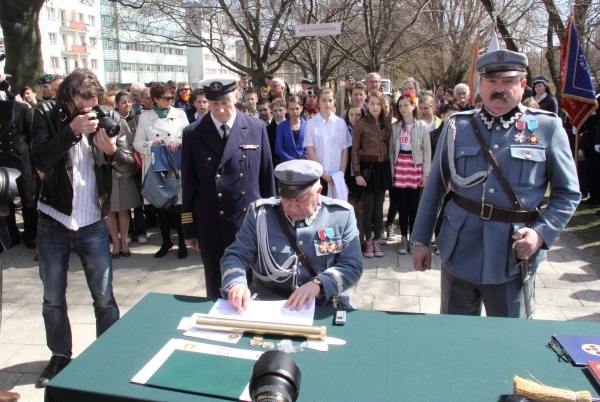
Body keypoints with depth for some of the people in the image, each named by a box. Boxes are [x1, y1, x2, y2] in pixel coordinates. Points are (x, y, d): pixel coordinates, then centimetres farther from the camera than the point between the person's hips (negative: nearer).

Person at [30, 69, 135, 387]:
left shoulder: (110, 118, -5)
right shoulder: (47, 114, -5)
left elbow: (129, 167, -6)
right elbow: (40, 160, -17)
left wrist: (112, 150, -26)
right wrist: (72, 130, -26)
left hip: (93, 223, -1)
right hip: (53, 221, 1)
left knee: (104, 298, 5)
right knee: (53, 298, 14)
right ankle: (60, 357, 32)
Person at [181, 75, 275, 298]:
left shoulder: (257, 128, 0)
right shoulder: (193, 134, 0)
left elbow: (267, 177, 4)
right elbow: (188, 184, 3)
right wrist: (189, 229, 4)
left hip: (250, 221, 0)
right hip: (211, 225, 0)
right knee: (216, 288, 12)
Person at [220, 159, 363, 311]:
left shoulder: (341, 215, -2)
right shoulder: (260, 212, 0)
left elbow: (352, 266, -5)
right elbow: (236, 255, 0)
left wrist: (318, 284, -22)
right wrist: (236, 283, -22)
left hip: (325, 308, 0)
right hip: (266, 306, 1)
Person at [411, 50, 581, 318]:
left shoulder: (547, 128, 0)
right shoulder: (457, 126, 3)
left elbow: (567, 193, 4)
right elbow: (435, 187, 7)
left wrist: (541, 233, -11)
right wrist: (421, 240, 5)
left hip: (514, 258, -1)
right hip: (459, 253, 1)